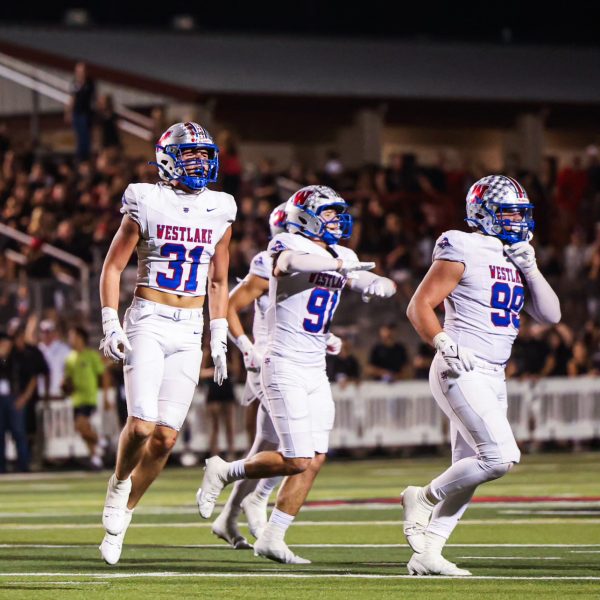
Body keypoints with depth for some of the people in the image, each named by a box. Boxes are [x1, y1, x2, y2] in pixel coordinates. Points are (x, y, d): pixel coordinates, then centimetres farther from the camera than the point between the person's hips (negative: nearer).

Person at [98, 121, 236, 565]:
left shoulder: (219, 211, 9)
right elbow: (112, 267, 2)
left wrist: (219, 341, 14)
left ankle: (120, 518, 12)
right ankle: (119, 485, 10)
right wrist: (111, 325, -8)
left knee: (167, 436, -4)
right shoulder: (146, 204, -3)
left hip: (190, 329, 4)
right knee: (142, 423, -20)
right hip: (148, 322, -3)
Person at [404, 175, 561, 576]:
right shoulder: (463, 251, -7)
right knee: (501, 457, -20)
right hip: (463, 373, -9)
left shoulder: (516, 258, 16)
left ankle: (426, 553, 11)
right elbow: (419, 306, -9)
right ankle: (424, 498, -1)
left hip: (494, 378, 9)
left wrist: (530, 268, 0)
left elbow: (550, 315, 11)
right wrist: (444, 343, -24)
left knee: (468, 471, 6)